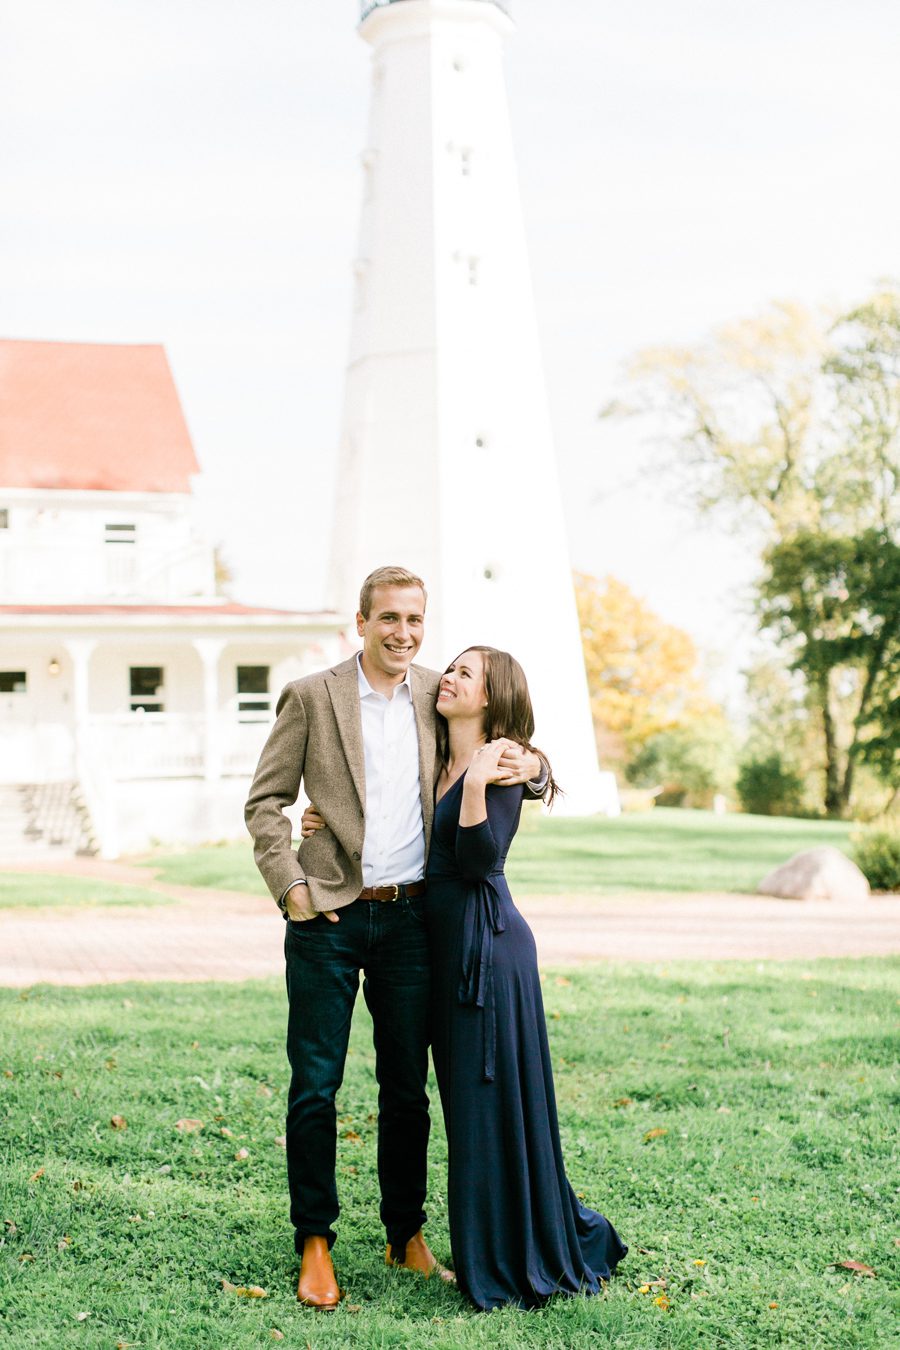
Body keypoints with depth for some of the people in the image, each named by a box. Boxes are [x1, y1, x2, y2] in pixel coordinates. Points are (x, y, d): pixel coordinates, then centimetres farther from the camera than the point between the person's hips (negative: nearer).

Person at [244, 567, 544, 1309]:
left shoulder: (439, 697, 7)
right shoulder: (311, 696, -1)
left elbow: (497, 758, 17)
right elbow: (265, 802, 1)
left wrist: (530, 764, -7)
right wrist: (289, 885, -10)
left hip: (410, 915, 3)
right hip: (330, 916, -3)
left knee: (407, 1089, 11)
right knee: (314, 1088, 2)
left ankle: (407, 1237, 25)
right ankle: (315, 1244, 16)